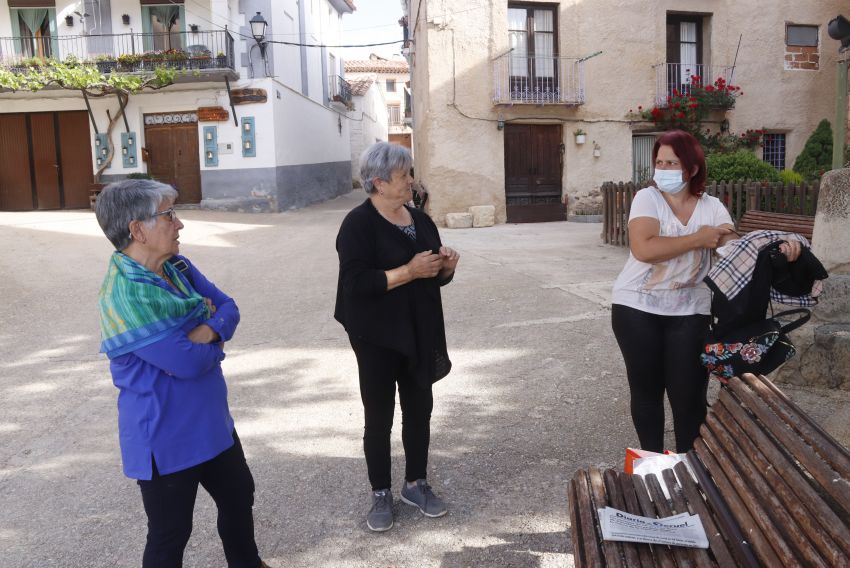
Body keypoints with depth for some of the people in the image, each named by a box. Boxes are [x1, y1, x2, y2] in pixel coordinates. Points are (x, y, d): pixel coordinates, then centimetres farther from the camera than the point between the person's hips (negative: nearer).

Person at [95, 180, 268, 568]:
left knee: (239, 496, 25)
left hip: (211, 421, 9)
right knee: (170, 535, 9)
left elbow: (229, 308, 1)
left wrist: (209, 330, -21)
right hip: (166, 437, -9)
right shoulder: (126, 295, -27)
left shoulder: (178, 267, 0)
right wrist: (212, 343, -7)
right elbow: (188, 362, -28)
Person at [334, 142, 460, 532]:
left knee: (419, 410, 14)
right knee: (379, 417, 5)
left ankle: (415, 484, 31)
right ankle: (381, 495, 22)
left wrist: (447, 265, -8)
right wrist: (409, 271, -25)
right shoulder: (359, 224, -13)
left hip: (419, 334, 6)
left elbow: (437, 276, 14)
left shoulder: (420, 220, 8)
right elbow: (356, 282, -23)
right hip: (377, 338, -6)